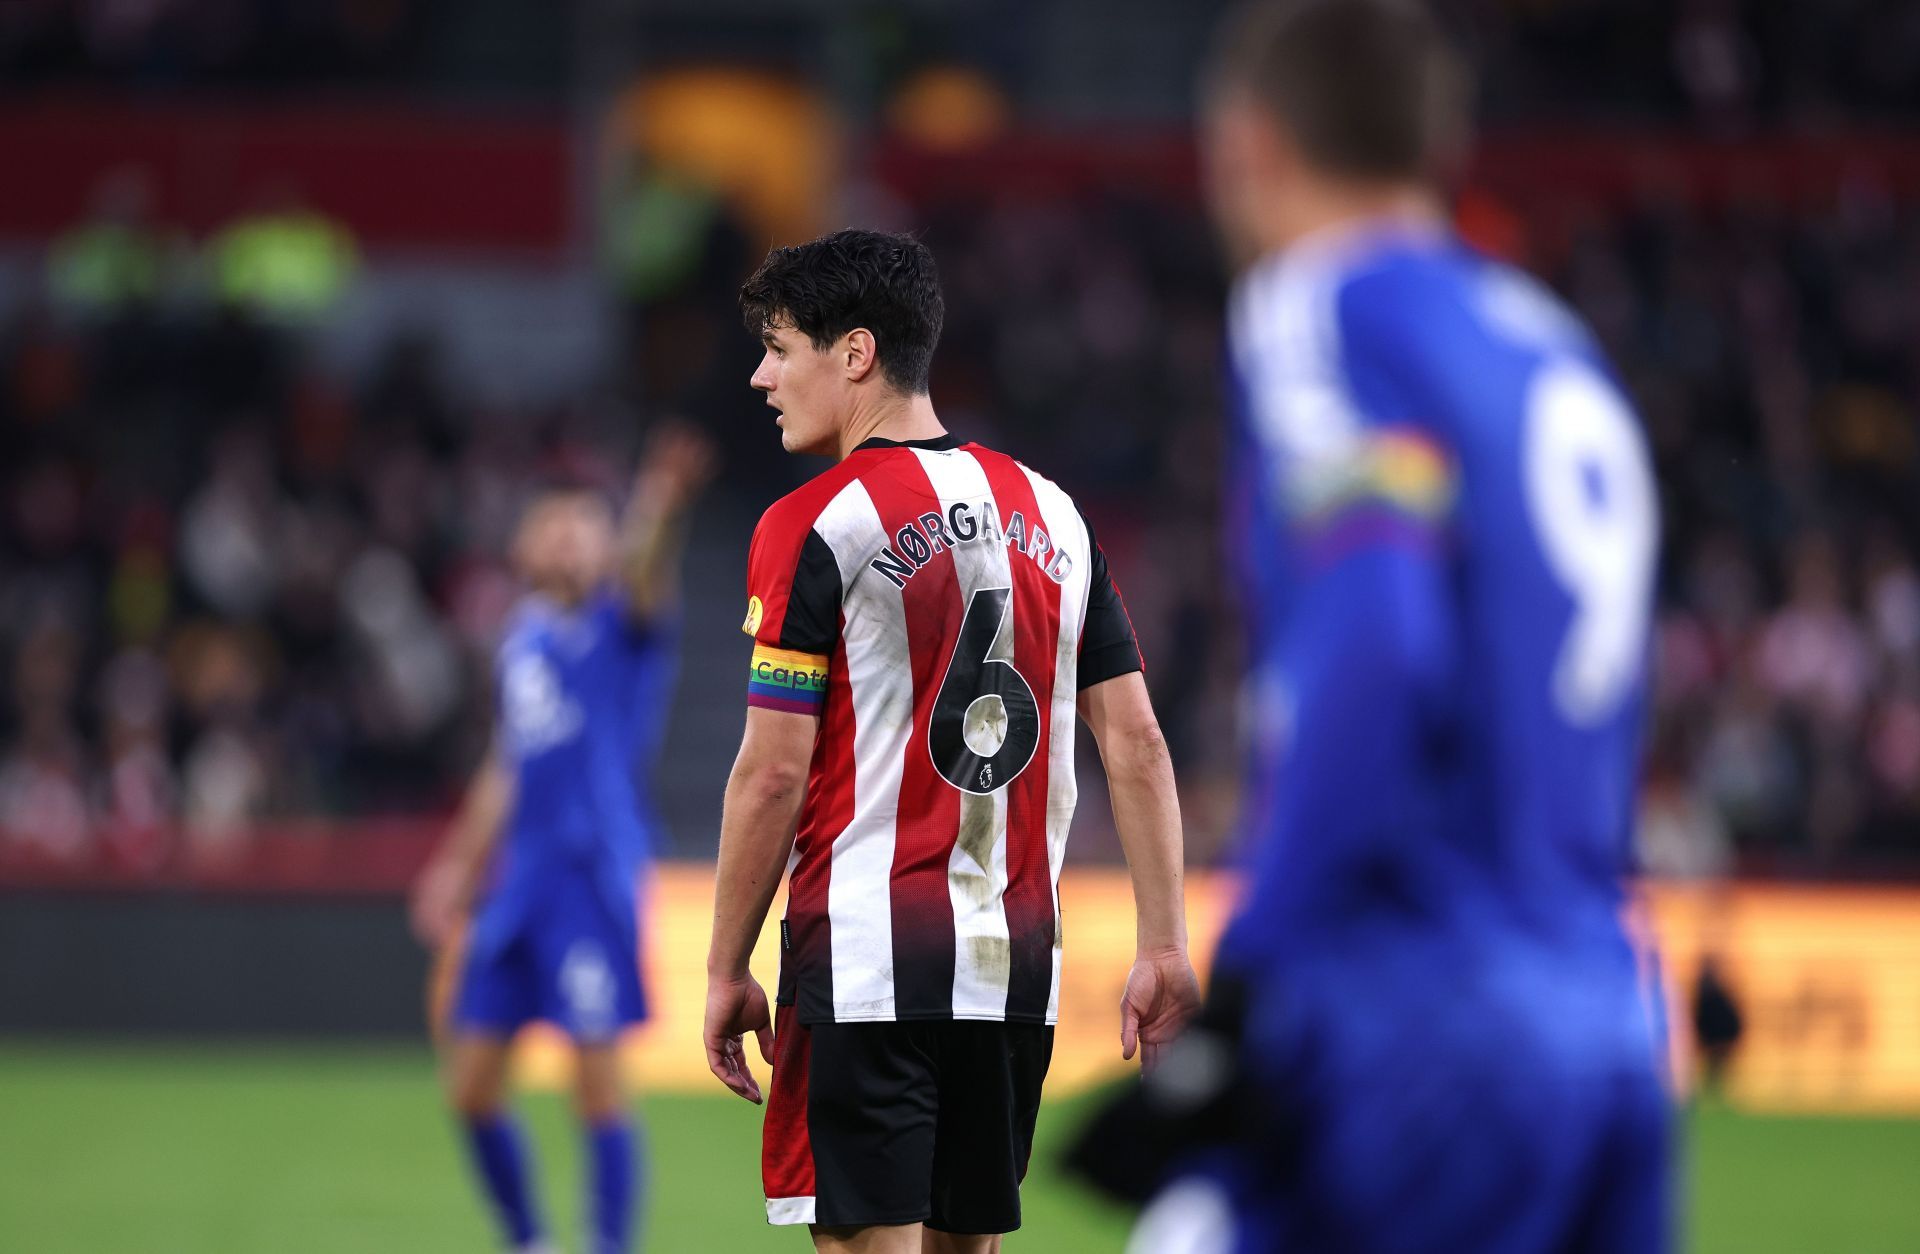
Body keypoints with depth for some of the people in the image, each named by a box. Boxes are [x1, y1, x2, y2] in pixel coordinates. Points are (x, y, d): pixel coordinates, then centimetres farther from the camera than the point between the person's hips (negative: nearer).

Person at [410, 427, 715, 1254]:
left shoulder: (620, 622, -3)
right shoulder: (522, 639, 15)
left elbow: (645, 574, -28)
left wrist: (662, 508, -48)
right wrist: (462, 866, 25)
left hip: (594, 874, -7)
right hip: (520, 877, 7)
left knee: (598, 1083, -9)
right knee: (472, 1084, 7)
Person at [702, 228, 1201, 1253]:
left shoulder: (815, 528, -7)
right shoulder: (1051, 514, 11)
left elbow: (773, 774, -10)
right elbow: (1136, 742, 8)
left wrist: (725, 971, -3)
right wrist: (1164, 946, 9)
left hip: (868, 962, -6)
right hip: (1017, 968, 6)